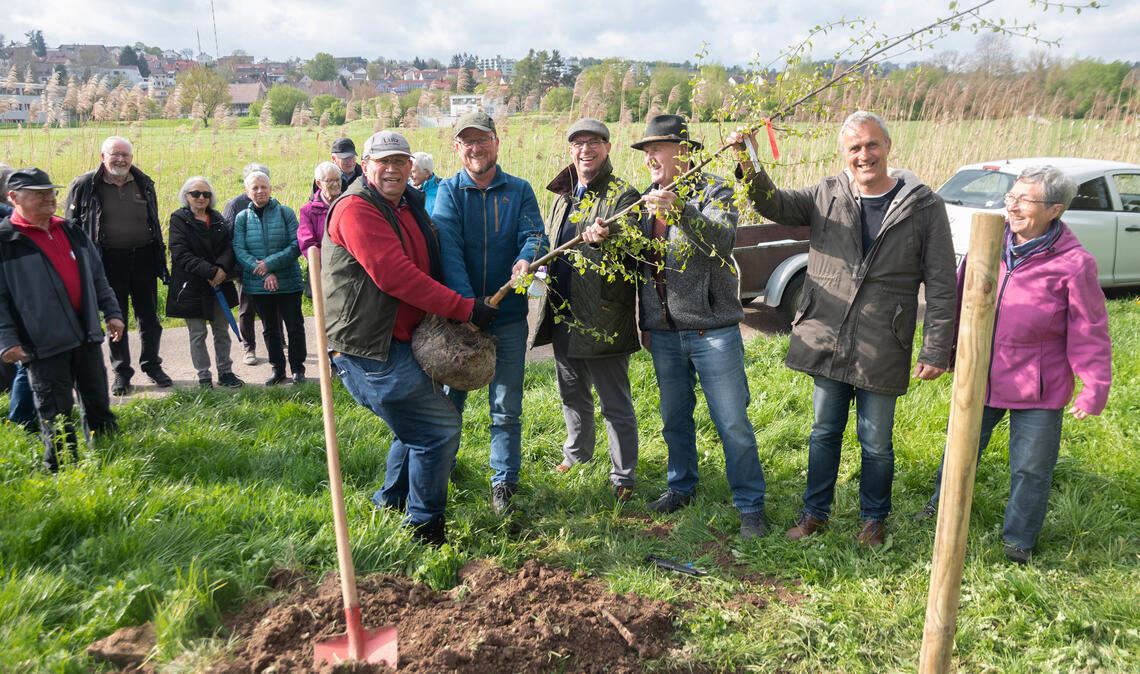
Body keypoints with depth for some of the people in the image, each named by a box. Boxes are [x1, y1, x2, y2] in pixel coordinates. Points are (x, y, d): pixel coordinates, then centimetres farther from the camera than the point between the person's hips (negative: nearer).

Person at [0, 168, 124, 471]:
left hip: (86, 333, 6)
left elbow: (97, 276, 17)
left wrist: (112, 312, 10)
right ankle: (63, 467, 16)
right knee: (56, 413, 2)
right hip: (44, 342, -5)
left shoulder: (72, 231, 11)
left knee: (98, 403, 16)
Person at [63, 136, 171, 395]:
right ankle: (121, 372, 21)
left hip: (143, 259, 2)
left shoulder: (144, 183, 5)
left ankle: (152, 365, 26)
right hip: (109, 262, -2)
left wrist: (160, 258, 11)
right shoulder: (84, 186, -5)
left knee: (149, 317, 11)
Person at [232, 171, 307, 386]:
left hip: (288, 282, -2)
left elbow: (296, 246, -10)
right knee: (269, 328, 14)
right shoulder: (242, 218, 0)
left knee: (294, 325, 6)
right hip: (258, 285, 2)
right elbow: (239, 251, -7)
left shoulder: (285, 213, -4)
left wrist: (270, 263, -18)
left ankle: (298, 368, 21)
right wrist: (264, 273, -18)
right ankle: (278, 368, 28)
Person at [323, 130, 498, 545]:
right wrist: (464, 308, -23)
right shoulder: (357, 208, -14)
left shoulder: (410, 207, 16)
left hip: (400, 341, 10)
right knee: (441, 427, -9)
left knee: (419, 425, 22)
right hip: (369, 348, -10)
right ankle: (425, 525, 9)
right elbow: (394, 276, -24)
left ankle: (390, 503, 41)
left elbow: (426, 268, 22)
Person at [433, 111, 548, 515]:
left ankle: (504, 483, 21)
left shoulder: (519, 190, 4)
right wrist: (467, 304, -29)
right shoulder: (449, 191, -1)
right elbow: (448, 249, -15)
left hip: (509, 315, 1)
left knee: (506, 408, 7)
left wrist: (526, 260, -33)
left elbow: (534, 235, -8)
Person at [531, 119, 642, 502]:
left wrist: (610, 232, -45)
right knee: (572, 394, 22)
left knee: (616, 404, 2)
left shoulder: (622, 194, -7)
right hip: (562, 315, 7)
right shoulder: (562, 195, 15)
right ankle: (577, 453, 42)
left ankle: (623, 477, 15)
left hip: (602, 318, -7)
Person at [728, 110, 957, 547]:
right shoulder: (827, 196, 3)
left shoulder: (923, 206, -5)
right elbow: (774, 204, -2)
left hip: (881, 350, -2)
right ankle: (815, 512, 33)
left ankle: (874, 519, 33)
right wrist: (749, 165, -21)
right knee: (824, 432, 16)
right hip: (827, 342, 3)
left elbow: (941, 285, -4)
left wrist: (936, 350, -8)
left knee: (876, 443, 11)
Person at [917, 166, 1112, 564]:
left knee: (1031, 469, 10)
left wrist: (1095, 388, -12)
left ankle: (1019, 540, 29)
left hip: (1038, 389, -4)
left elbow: (1090, 333, -10)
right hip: (980, 377, 4)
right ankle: (942, 507, 43)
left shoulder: (1073, 263, -14)